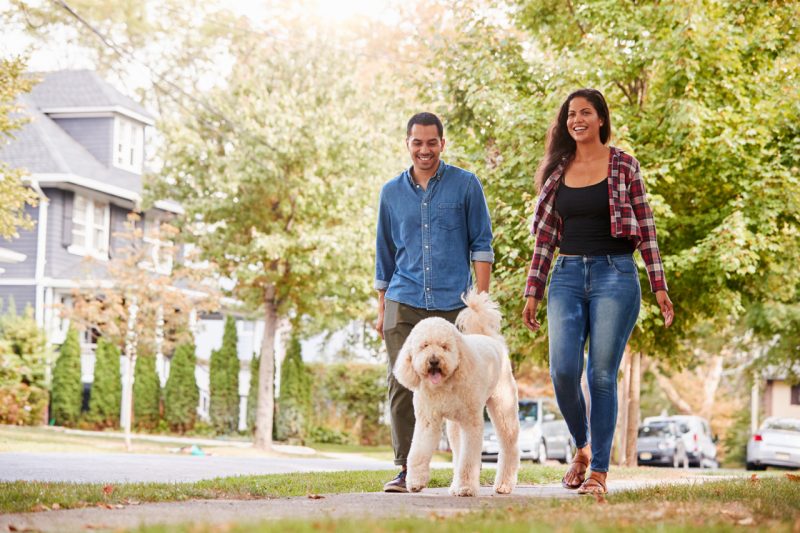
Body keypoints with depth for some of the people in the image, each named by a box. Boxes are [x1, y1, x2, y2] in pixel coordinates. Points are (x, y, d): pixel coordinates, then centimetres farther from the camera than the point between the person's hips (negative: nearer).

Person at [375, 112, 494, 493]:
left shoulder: (466, 185, 3)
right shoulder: (392, 192, 12)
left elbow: (481, 244, 3)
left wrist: (481, 299, -5)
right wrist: (381, 309, 14)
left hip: (453, 303, -2)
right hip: (404, 304, 2)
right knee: (401, 384, -6)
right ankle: (407, 468, -2)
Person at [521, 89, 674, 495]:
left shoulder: (624, 165, 2)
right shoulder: (555, 170, 11)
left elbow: (645, 228, 3)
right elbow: (545, 235, 12)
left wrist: (659, 286, -2)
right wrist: (532, 292, 8)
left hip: (615, 274, -3)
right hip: (568, 276, 3)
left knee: (602, 374, -5)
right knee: (563, 370, -10)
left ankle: (599, 469, 3)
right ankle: (583, 447, 17)